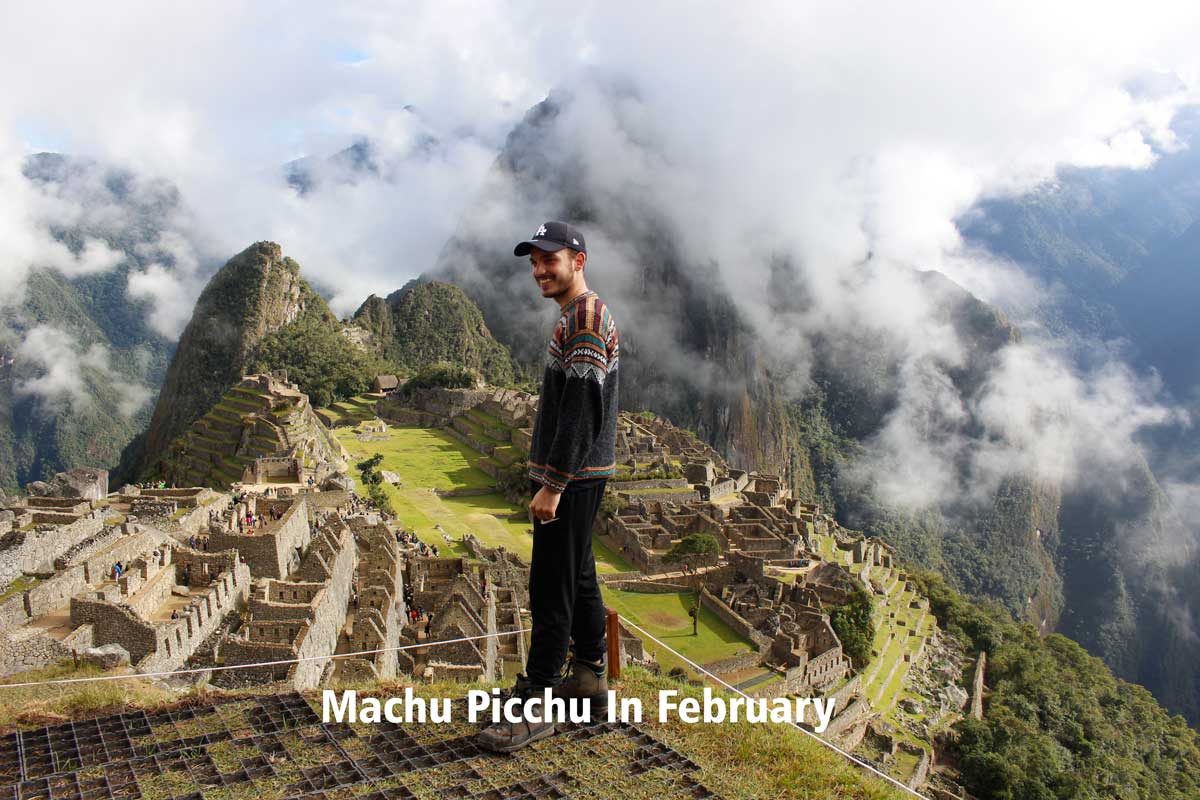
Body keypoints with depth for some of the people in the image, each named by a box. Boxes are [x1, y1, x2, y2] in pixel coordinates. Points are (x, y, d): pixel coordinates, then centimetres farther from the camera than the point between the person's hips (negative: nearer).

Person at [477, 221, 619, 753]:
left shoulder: (584, 317, -16)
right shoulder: (583, 316, 17)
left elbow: (581, 409, -24)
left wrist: (552, 485, -24)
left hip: (569, 478, -11)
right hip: (581, 475, 11)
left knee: (551, 587, -6)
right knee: (579, 575, 17)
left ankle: (535, 704, 2)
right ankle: (589, 677, 29)